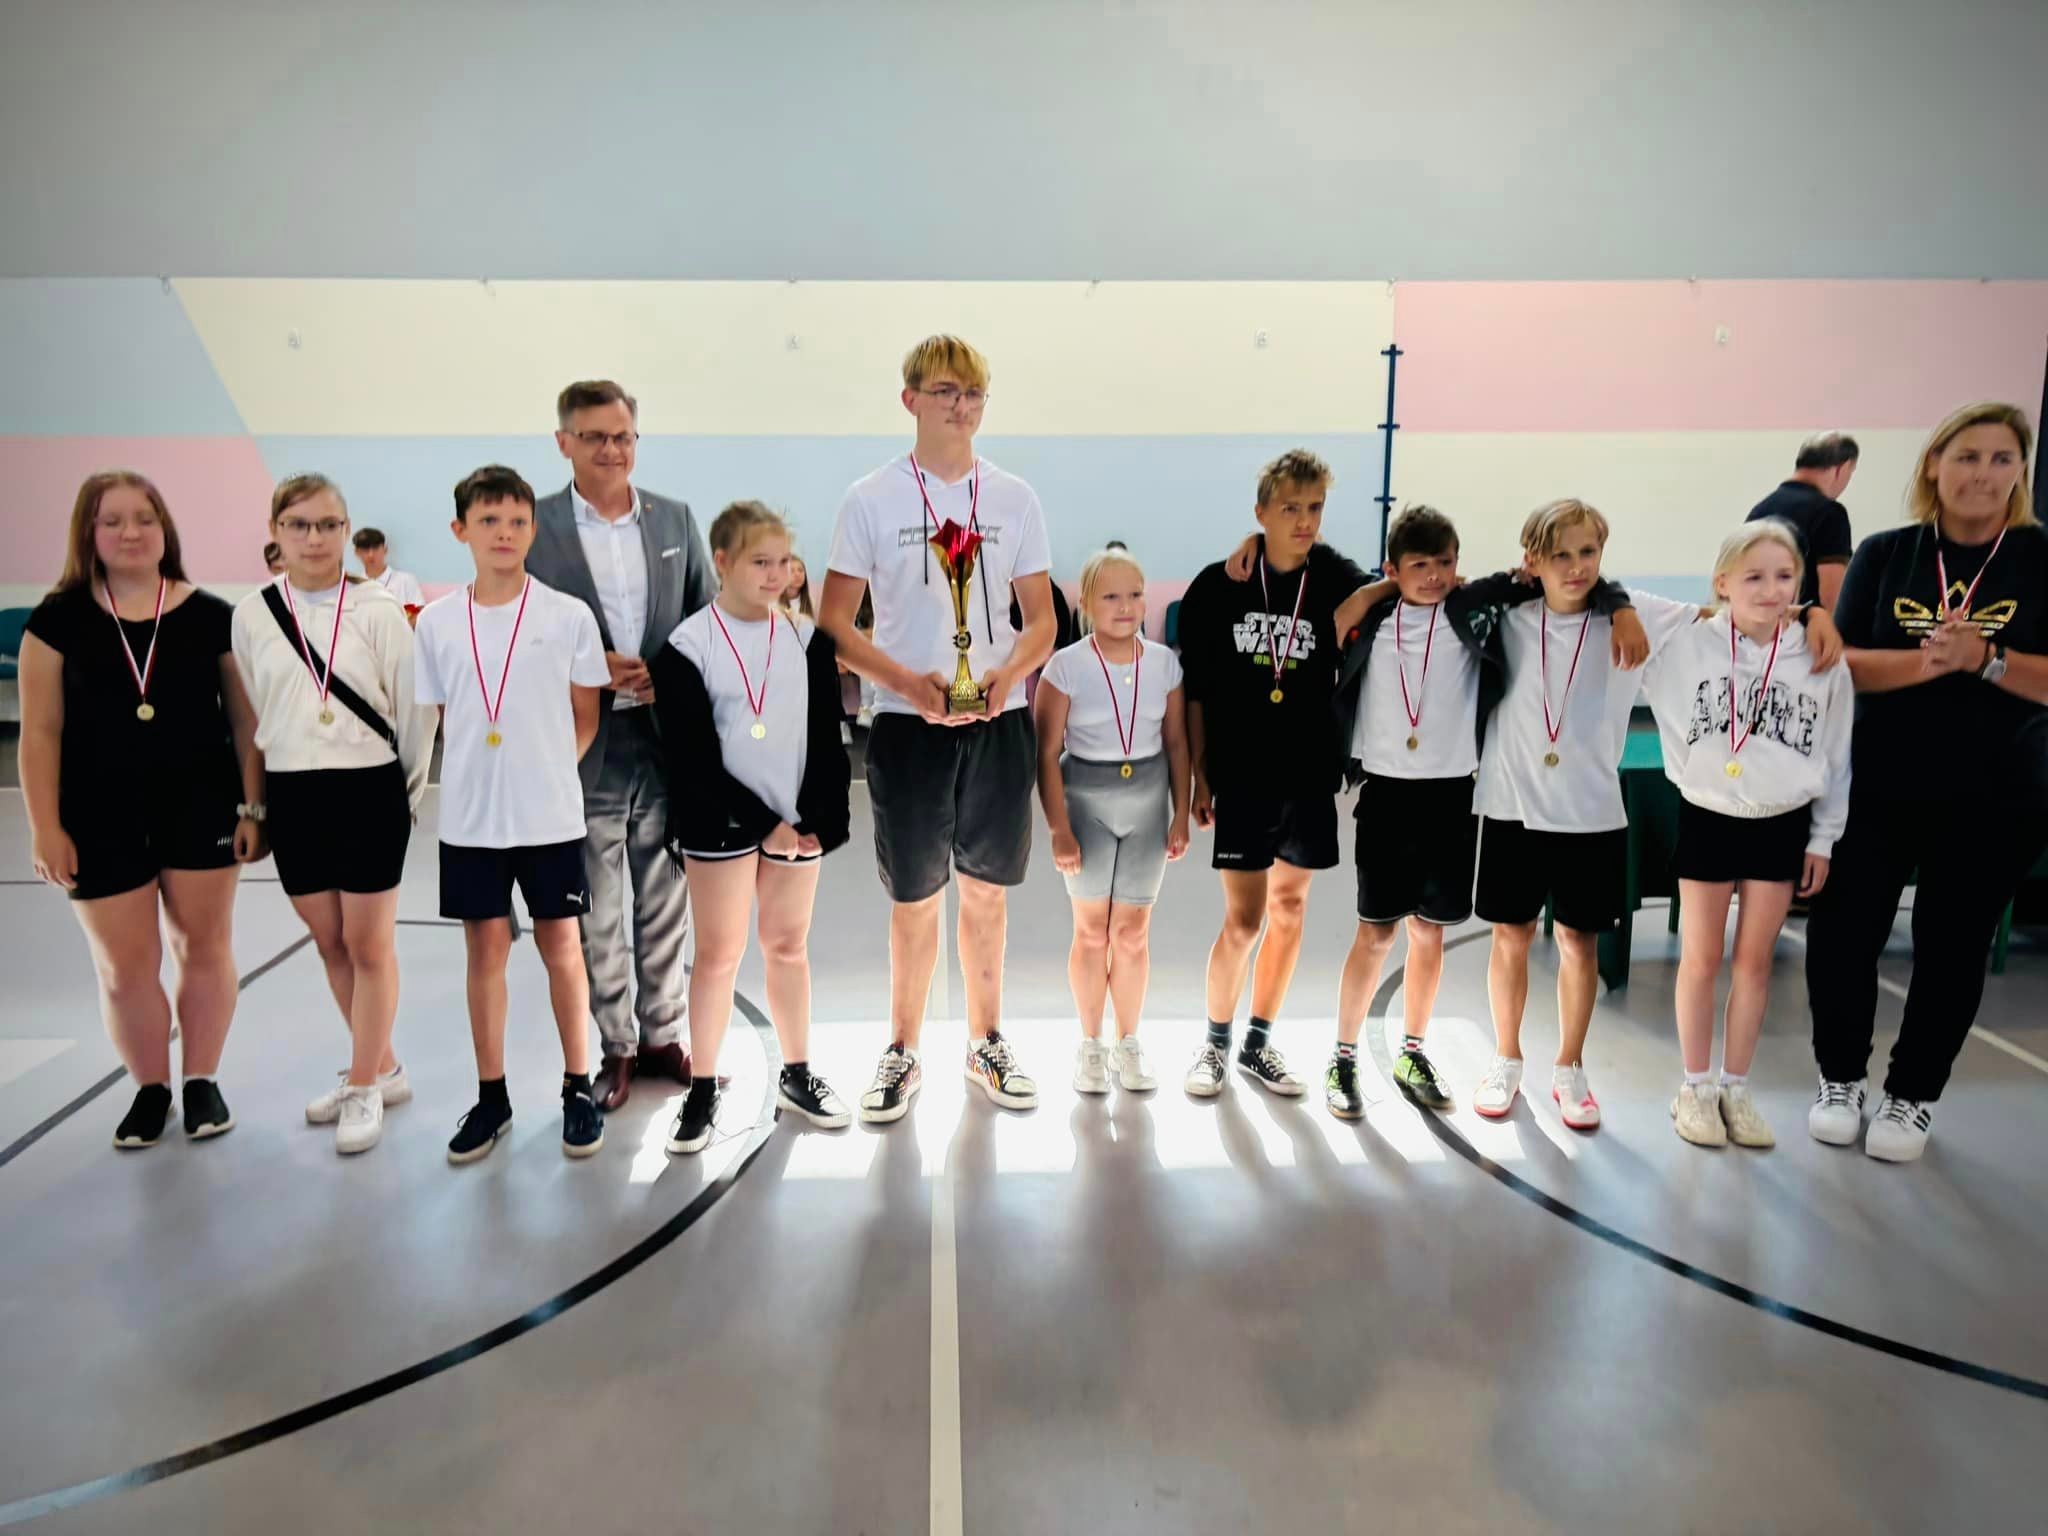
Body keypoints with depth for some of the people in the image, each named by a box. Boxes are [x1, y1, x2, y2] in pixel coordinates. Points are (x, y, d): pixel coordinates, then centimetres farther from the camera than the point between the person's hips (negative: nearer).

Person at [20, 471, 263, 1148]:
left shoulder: (210, 615, -2)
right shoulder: (59, 619, -1)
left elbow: (246, 719, 1)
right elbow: (41, 731, 0)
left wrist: (254, 807, -2)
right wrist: (45, 827, -3)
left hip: (200, 808, 0)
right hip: (100, 818, 0)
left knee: (203, 947, 9)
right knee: (123, 967, 6)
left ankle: (202, 1082, 25)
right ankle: (150, 1089, 25)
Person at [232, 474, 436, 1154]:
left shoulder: (378, 610, -6)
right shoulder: (252, 614, 3)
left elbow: (413, 708, -2)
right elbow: (250, 714, 11)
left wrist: (410, 790, 1)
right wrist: (258, 798, 13)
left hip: (370, 791, -4)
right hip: (292, 796, 4)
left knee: (369, 946, 3)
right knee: (329, 944, 13)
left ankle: (364, 1087, 17)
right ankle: (381, 1067, 30)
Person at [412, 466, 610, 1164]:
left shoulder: (568, 615, -4)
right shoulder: (437, 621, 2)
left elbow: (586, 718, 4)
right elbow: (442, 718, 11)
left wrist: (546, 769, 0)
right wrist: (480, 777, 4)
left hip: (550, 816, -2)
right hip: (469, 818, 2)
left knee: (562, 947, 6)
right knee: (485, 950, 10)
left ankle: (578, 1089, 20)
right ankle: (491, 1097, 22)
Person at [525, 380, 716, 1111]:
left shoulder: (675, 518, 7)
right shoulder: (534, 525, -2)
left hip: (669, 740, 3)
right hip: (584, 747, -2)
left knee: (665, 904, 12)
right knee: (596, 912, 8)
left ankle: (663, 1035, 27)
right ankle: (616, 1047, 23)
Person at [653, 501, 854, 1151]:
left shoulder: (806, 634, 4)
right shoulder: (689, 645, -7)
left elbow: (826, 735, 4)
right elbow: (692, 758, -10)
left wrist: (818, 817, -7)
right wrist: (763, 822, -12)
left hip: (800, 821, 3)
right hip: (720, 823, -3)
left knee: (789, 947, 12)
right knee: (719, 955, 3)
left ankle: (797, 1075, 26)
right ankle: (703, 1092, 14)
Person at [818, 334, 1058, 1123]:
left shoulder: (1014, 498, 5)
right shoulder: (870, 498, -1)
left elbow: (1043, 619, 7)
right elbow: (834, 622, -2)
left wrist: (1007, 674, -14)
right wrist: (909, 684, -17)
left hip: (998, 723, 2)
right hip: (908, 724, -2)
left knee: (986, 891, 12)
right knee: (915, 899, 5)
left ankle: (987, 1042, 28)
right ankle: (903, 1053, 22)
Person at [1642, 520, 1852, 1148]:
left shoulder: (1821, 661, -5)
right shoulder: (1688, 647, -10)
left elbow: (1836, 755, 2)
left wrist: (1823, 838, 4)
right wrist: (1690, 770, -8)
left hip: (1782, 825, 1)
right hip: (1707, 819, -1)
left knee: (1755, 961, 10)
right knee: (1701, 958, 7)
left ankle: (1735, 1088, 23)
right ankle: (1695, 1088, 20)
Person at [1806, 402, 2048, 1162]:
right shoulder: (1885, 553, 0)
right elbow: (1844, 664, -8)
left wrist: (1984, 659, -24)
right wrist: (1927, 660, -23)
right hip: (1875, 787, 1)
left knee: (1951, 948, 9)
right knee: (1841, 931, 3)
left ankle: (1913, 1097, 28)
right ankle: (1840, 1079, 26)